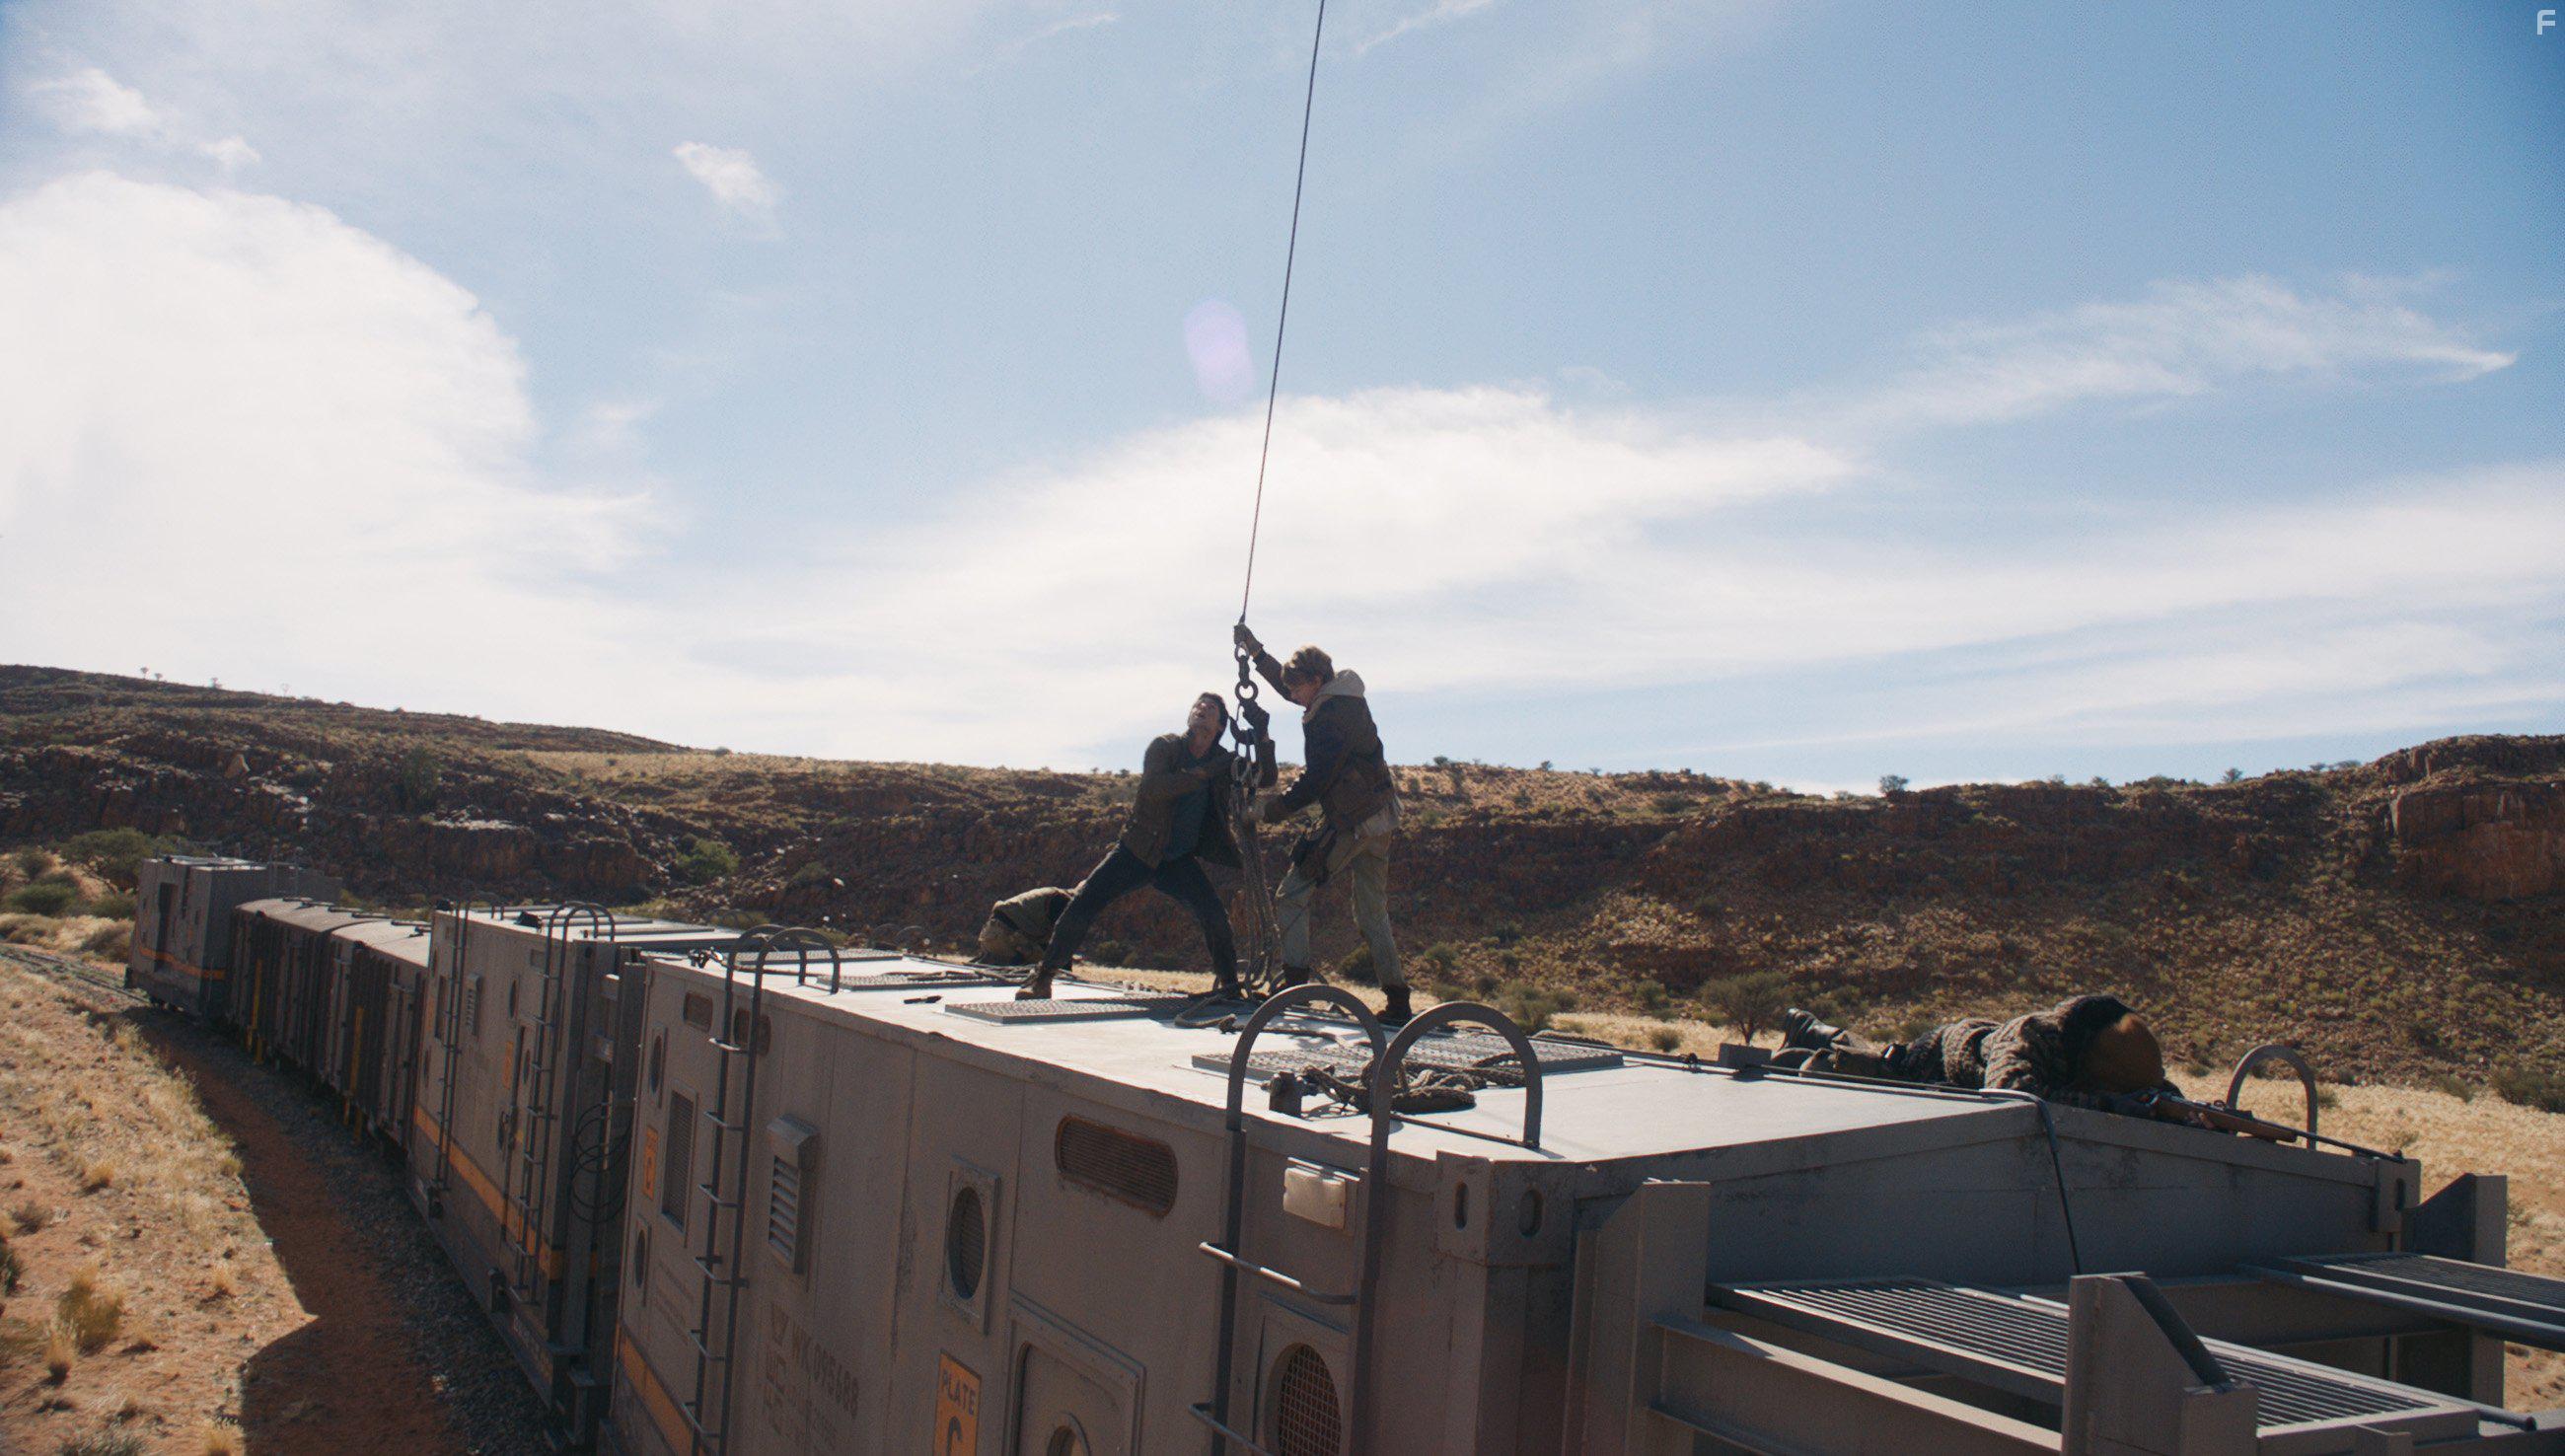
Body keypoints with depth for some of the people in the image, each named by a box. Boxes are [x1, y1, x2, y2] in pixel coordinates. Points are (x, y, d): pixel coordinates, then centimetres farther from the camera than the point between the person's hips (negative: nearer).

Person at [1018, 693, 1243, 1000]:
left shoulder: (1222, 762, 3)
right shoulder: (1164, 746, -7)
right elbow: (1154, 787, -24)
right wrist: (1203, 773, -27)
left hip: (1179, 860, 2)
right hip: (1137, 850, -2)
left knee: (1214, 914, -20)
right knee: (1081, 905, -12)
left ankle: (1228, 983, 3)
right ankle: (1042, 978, 2)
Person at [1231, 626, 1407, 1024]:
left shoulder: (1324, 718, -17)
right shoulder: (1349, 695, 11)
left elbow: (1314, 782, -18)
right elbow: (1293, 687, 28)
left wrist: (1269, 810, -8)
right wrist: (1257, 652, 28)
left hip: (1348, 823, -9)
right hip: (1382, 818, 9)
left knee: (1291, 897, -1)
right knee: (1373, 912, 14)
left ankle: (1294, 986, -6)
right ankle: (1397, 1002, 11)